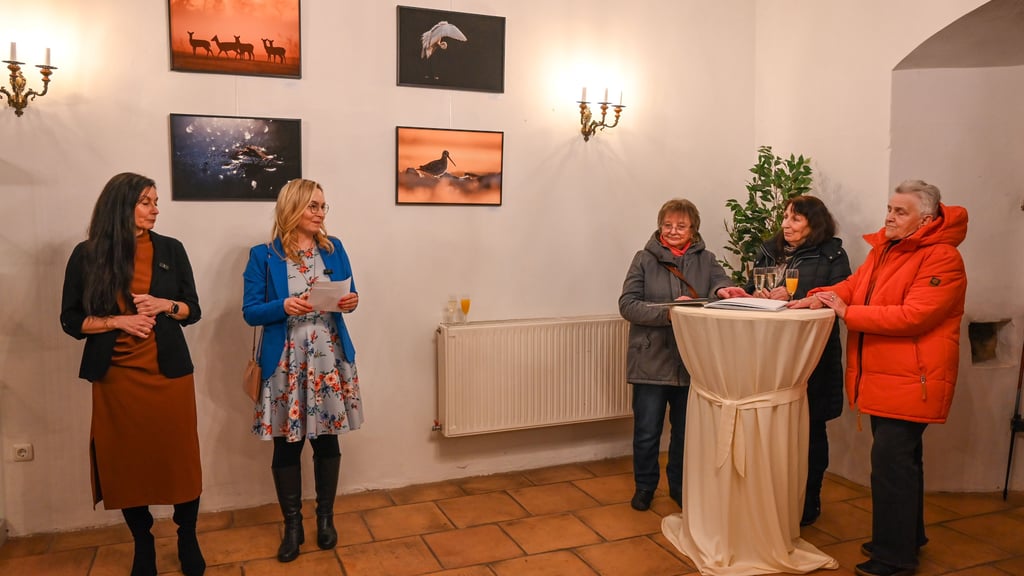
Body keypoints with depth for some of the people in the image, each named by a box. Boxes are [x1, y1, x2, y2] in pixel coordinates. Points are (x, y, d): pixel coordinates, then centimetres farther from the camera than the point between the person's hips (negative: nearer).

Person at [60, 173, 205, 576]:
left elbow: (193, 309, 8)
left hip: (169, 372, 1)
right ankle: (143, 543, 26)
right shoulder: (87, 255, -1)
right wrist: (116, 321, -14)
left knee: (179, 456, 4)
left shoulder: (170, 250, 3)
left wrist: (166, 305, -12)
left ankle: (188, 538, 23)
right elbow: (71, 320, 1)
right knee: (127, 462, 7)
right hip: (116, 376, -1)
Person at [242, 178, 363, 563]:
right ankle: (292, 525, 23)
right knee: (287, 445, 6)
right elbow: (251, 312, -4)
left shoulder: (334, 249, 5)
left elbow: (348, 297, 12)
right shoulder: (263, 256, -4)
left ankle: (326, 518, 28)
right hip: (286, 362, -2)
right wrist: (284, 307, -22)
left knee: (327, 440, 10)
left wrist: (351, 303, -11)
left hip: (329, 359, 2)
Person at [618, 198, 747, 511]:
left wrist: (722, 290, -37)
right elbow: (627, 304, -9)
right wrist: (668, 311, -21)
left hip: (692, 363, 2)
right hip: (652, 361, -2)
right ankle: (644, 486, 29)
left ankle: (680, 487, 34)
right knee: (647, 433, 8)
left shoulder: (705, 260, 6)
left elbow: (720, 279, -14)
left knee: (686, 432, 14)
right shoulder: (644, 259, 0)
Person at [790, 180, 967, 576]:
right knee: (901, 458, 19)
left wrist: (847, 313, -20)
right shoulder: (883, 250, 12)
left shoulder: (942, 259, -15)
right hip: (881, 376, 9)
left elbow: (913, 316, -23)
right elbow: (854, 286, 10)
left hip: (909, 380, -9)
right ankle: (908, 536, 35)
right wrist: (818, 297, -10)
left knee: (891, 463, -7)